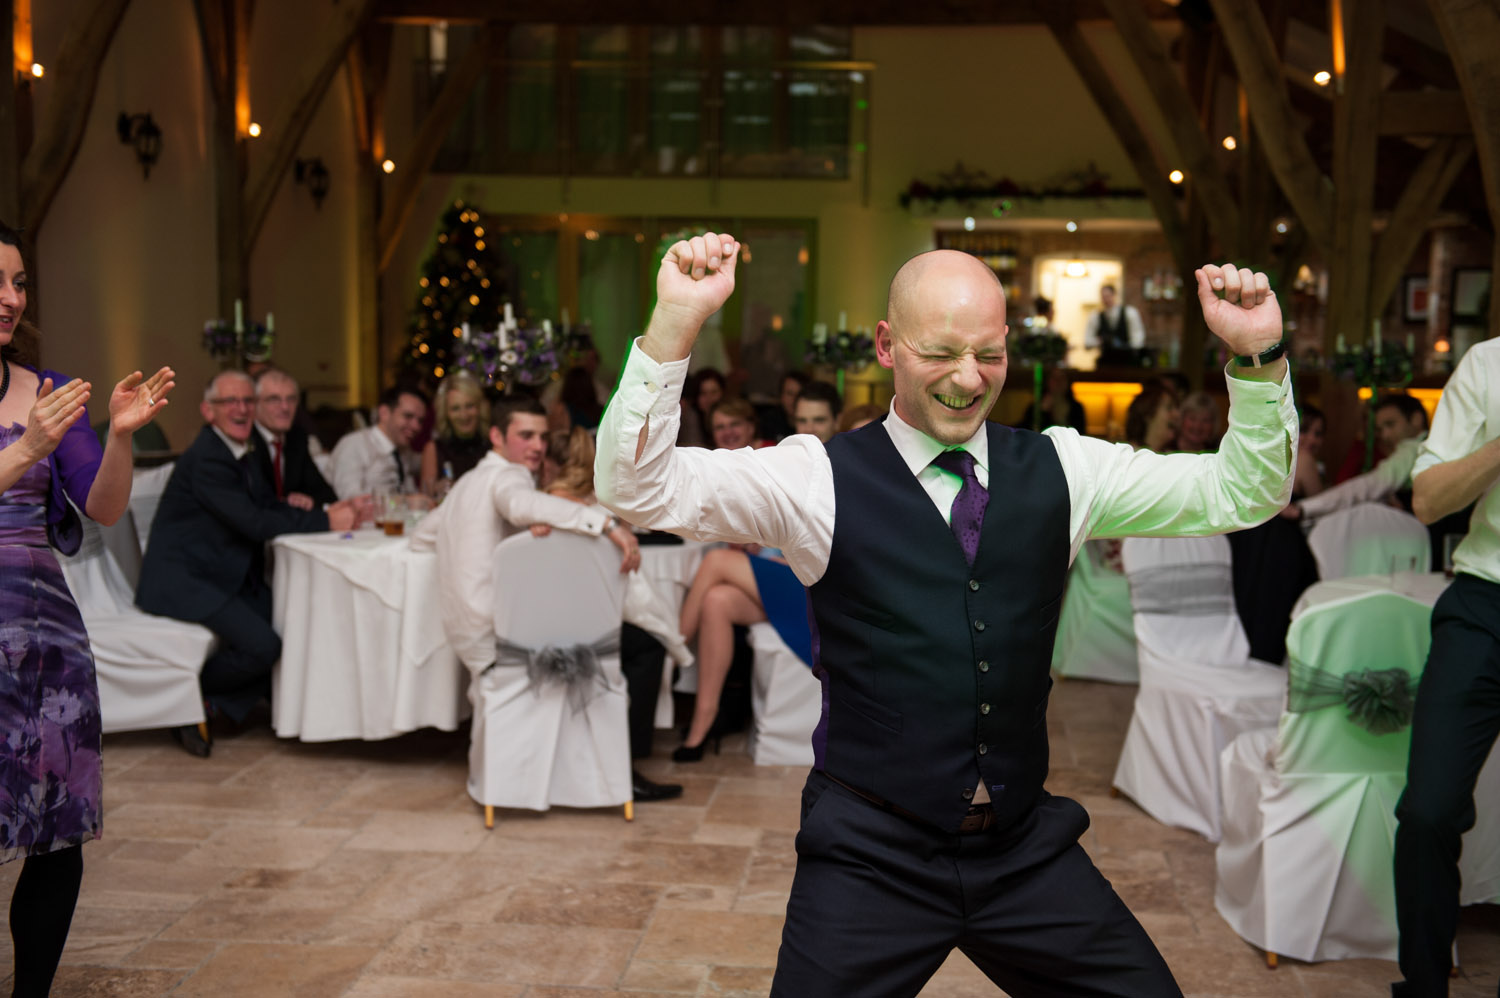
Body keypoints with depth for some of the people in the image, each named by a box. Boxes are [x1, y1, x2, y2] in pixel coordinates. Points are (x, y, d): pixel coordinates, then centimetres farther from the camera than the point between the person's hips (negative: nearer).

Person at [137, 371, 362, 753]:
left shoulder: (238, 453, 14)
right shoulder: (205, 459, -17)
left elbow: (270, 507, 13)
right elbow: (254, 524, -22)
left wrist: (327, 512, -3)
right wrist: (326, 522, -18)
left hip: (224, 576, 10)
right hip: (182, 581, -10)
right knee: (262, 646, -25)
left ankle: (215, 705, 5)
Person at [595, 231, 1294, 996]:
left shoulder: (1060, 469, 4)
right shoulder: (821, 479, -7)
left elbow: (1243, 494, 7)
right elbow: (639, 490, -17)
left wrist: (1257, 358, -9)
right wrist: (674, 324, -30)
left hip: (1027, 848, 4)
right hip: (871, 859, -3)